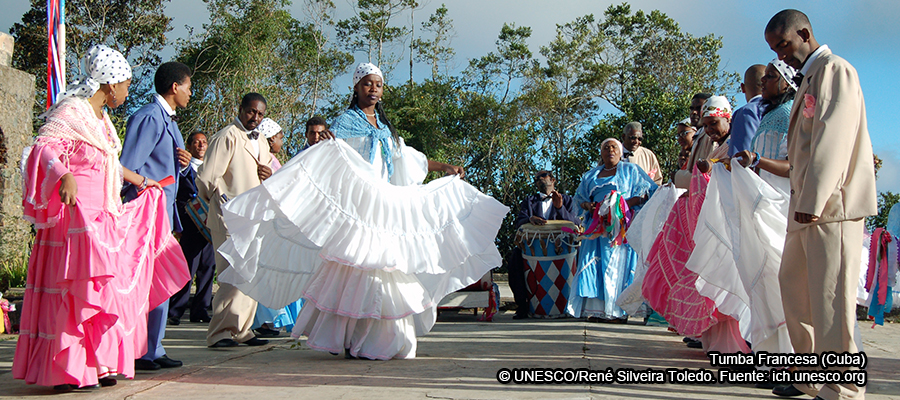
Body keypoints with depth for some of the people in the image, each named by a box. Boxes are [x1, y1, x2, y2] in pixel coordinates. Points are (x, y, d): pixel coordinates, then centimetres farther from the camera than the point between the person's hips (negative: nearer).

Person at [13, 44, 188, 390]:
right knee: (80, 290, -11)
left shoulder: (100, 118, 18)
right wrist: (65, 176, -42)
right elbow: (46, 147, -24)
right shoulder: (71, 113, -10)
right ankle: (68, 371, -5)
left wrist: (141, 181, 44)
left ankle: (96, 365, 17)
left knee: (104, 289, 10)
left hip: (103, 216, 10)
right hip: (76, 214, -10)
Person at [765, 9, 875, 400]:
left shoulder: (835, 69, -7)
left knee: (830, 294, -9)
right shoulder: (808, 78, 23)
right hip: (809, 203, 10)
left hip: (832, 204, -10)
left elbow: (834, 136, -18)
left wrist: (814, 199, -24)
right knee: (794, 284, 14)